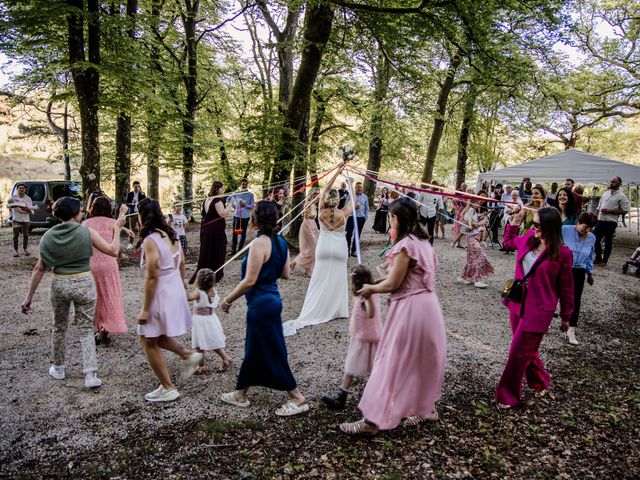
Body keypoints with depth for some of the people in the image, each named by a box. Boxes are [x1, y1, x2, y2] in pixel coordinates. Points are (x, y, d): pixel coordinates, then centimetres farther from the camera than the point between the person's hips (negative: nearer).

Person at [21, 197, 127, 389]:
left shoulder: (49, 236, -1)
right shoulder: (87, 232, -10)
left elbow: (40, 269, 1)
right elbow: (113, 251, -5)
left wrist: (29, 296, 7)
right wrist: (117, 227, 6)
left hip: (59, 284, 2)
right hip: (83, 284, -2)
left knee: (59, 327, 23)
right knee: (86, 330, 7)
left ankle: (58, 369, 37)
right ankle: (90, 375, 0)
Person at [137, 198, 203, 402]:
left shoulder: (150, 241, -20)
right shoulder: (171, 234, 4)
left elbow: (152, 277, -21)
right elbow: (182, 265, 11)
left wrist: (145, 309, -15)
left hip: (161, 294, -8)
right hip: (176, 292, 8)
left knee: (149, 341, 9)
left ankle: (168, 389, 16)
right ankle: (188, 355, 19)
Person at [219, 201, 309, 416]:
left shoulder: (259, 243, -21)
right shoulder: (280, 241, 4)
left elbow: (249, 281, -22)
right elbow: (285, 274, 9)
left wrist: (228, 299, -10)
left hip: (261, 303, -9)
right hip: (272, 299, 9)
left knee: (271, 352, 2)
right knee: (254, 349, 20)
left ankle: (298, 399, 11)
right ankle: (241, 394, 35)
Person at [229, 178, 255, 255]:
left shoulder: (250, 195, -2)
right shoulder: (236, 193, 3)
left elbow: (252, 206, -5)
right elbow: (228, 199, 15)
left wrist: (245, 205, -21)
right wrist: (232, 206, 2)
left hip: (245, 216, -1)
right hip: (236, 215, 1)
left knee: (243, 233, 8)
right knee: (235, 233, 0)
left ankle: (240, 248, 20)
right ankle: (233, 249, 5)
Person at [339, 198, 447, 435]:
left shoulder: (405, 245, -17)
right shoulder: (422, 241, 10)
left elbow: (392, 285, -14)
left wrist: (371, 289, 3)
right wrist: (380, 281, 13)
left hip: (409, 308, -9)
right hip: (427, 305, 9)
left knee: (391, 361, -3)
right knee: (424, 358, 22)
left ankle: (373, 420, 4)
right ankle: (426, 407, 38)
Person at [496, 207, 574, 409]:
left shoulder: (562, 253, -18)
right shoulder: (528, 238, -2)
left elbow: (566, 287, -8)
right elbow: (508, 242, 21)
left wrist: (566, 316, 0)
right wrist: (515, 222, 7)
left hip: (538, 310, -6)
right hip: (517, 304, 7)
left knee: (519, 353, 1)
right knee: (527, 349, 22)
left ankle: (508, 396, 17)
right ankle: (540, 380, 46)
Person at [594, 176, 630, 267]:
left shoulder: (621, 196, -5)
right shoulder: (605, 192, 13)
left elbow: (625, 210, -11)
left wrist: (610, 211, -16)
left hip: (611, 222, -5)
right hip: (601, 220, 5)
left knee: (608, 242, 4)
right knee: (595, 238, 1)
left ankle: (604, 260, 15)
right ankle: (598, 257, 19)